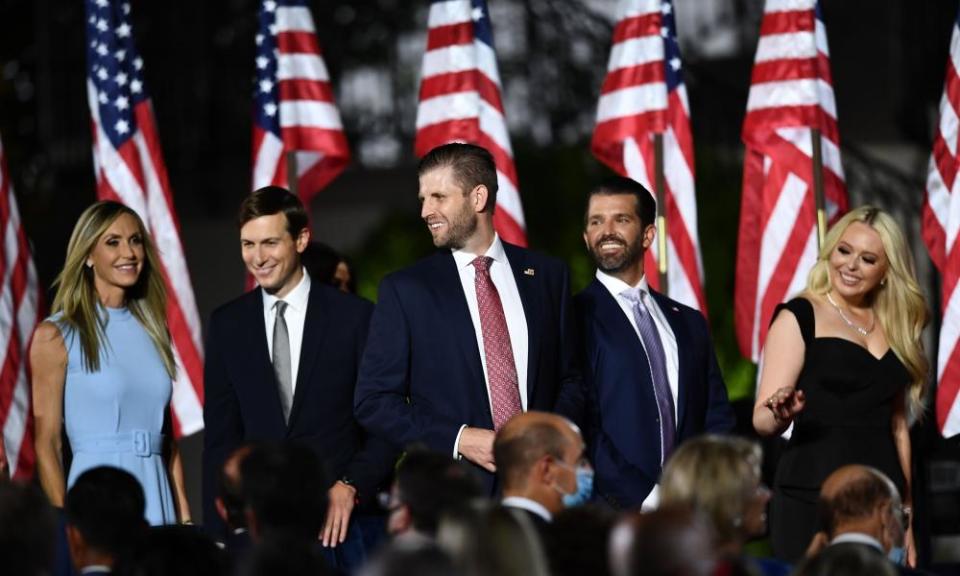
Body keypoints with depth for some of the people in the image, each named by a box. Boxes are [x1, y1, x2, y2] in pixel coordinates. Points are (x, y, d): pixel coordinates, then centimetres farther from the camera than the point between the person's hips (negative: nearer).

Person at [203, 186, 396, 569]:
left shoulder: (355, 317, -1)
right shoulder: (227, 325, 8)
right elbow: (221, 436, 8)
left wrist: (352, 485, -12)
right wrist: (218, 534, 1)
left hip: (340, 518, -2)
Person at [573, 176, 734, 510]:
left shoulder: (689, 323, 17)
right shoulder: (576, 318, -1)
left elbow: (717, 421, 15)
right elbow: (581, 428, -9)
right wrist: (645, 499, -15)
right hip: (610, 518, -5)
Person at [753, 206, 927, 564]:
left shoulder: (893, 328, 15)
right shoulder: (799, 317, -1)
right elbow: (763, 421, -7)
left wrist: (906, 511, 16)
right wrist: (782, 415, -29)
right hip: (812, 500, -5)